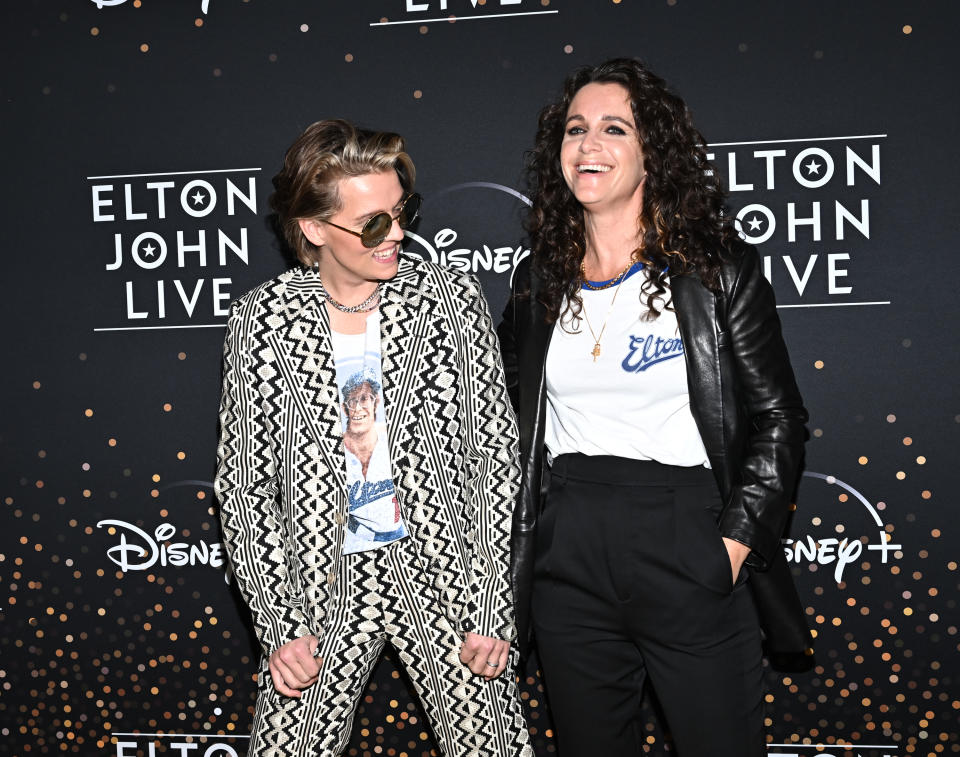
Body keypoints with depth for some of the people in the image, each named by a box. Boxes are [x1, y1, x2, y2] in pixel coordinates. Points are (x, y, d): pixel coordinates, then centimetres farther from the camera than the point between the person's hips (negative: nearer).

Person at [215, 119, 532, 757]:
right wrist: (279, 626, -6)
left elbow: (497, 458, -4)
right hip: (322, 587, 1)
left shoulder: (453, 300, -6)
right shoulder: (262, 321, -6)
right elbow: (244, 483, -1)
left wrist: (492, 610, -7)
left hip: (444, 576, 0)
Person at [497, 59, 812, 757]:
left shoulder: (718, 270, -3)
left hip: (689, 551, -3)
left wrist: (736, 542, -10)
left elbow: (778, 418, -2)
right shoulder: (538, 282, 8)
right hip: (567, 561, 4)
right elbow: (511, 421, 18)